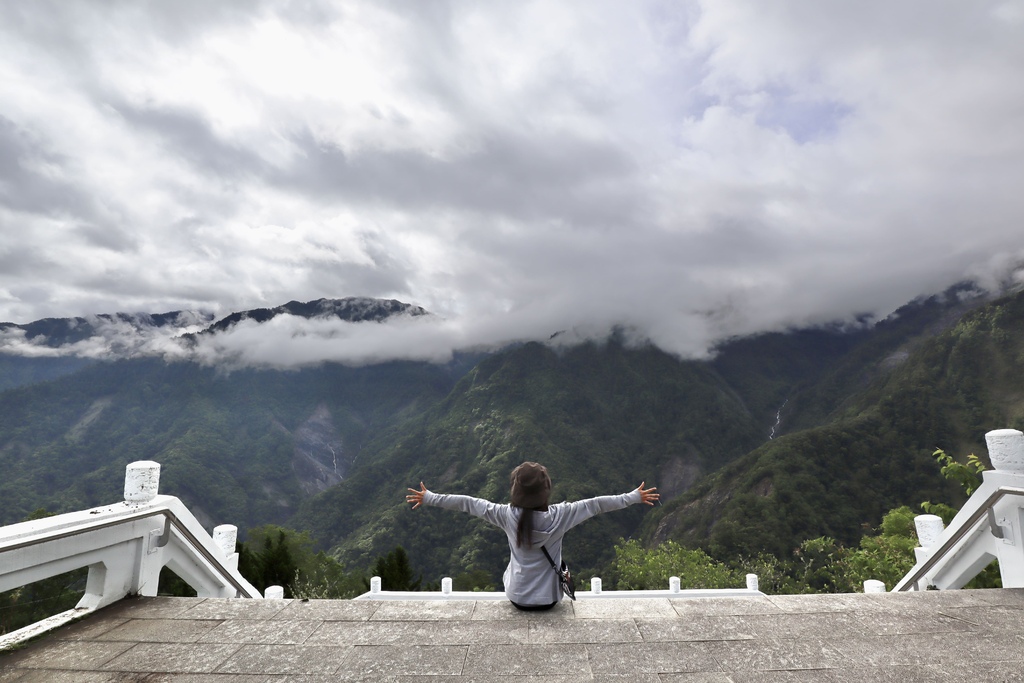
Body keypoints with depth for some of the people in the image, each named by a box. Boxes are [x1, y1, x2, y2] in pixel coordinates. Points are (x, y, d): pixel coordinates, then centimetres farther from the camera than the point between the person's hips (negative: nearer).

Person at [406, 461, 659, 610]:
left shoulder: (507, 516, -20)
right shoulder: (560, 515, -21)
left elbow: (467, 503, -14)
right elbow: (596, 504, -14)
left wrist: (429, 498, -4)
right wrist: (634, 497, -4)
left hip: (517, 598, 0)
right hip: (550, 599, 0)